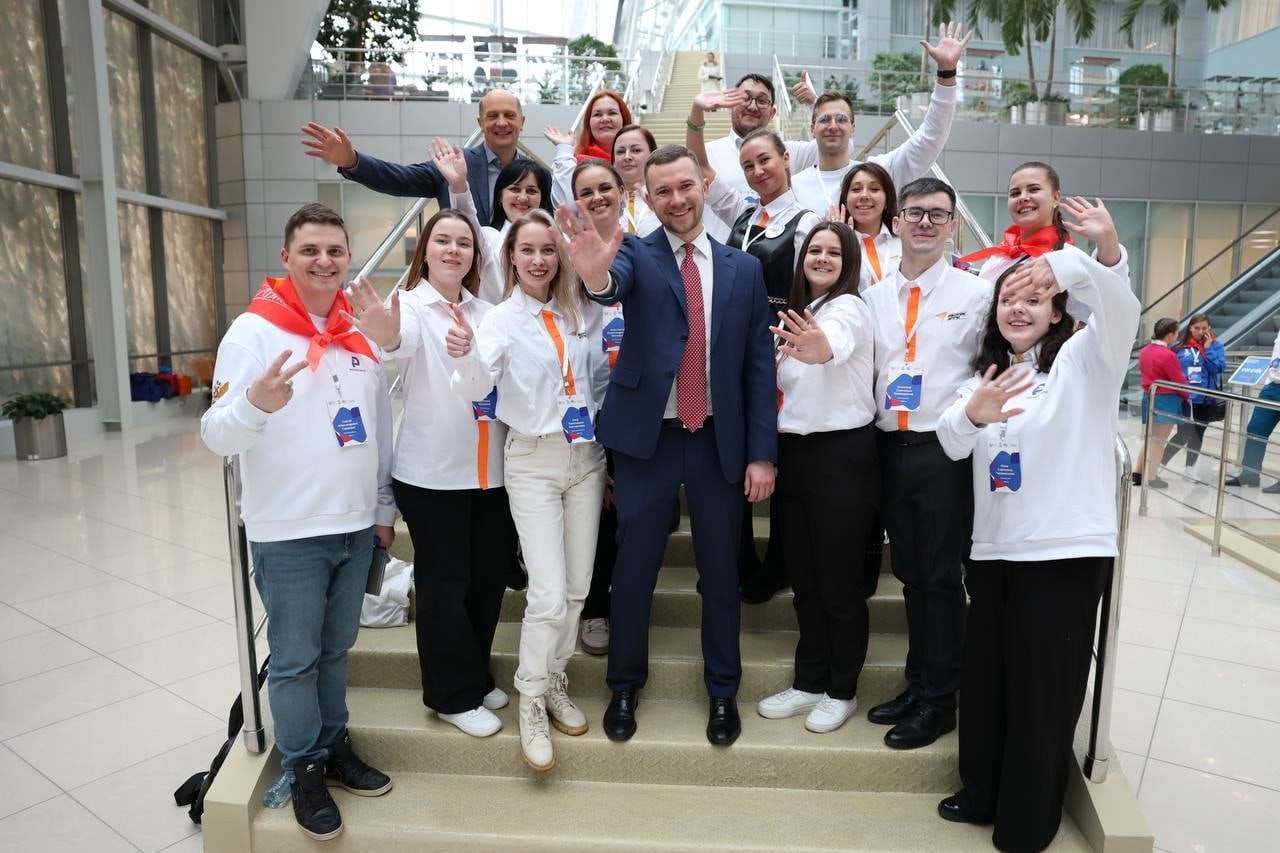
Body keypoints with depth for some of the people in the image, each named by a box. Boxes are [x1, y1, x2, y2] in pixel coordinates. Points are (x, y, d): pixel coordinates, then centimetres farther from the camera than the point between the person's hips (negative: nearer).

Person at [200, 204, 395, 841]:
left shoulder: (361, 334, 8)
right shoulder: (253, 332, -8)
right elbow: (217, 436, -13)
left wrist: (384, 509, 14)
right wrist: (255, 403, -34)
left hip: (355, 527, 5)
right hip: (288, 533, -5)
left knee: (336, 649, 18)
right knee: (295, 659, 7)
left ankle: (334, 745, 35)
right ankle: (304, 770, 25)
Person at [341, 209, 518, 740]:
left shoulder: (486, 313, 11)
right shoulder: (410, 306, -6)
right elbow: (404, 341, -30)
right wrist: (386, 335, -53)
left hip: (490, 470, 6)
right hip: (432, 473, -5)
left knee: (489, 577, 14)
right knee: (445, 584, 4)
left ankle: (476, 677, 34)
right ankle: (454, 695, 21)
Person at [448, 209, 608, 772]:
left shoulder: (582, 312, 4)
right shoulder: (502, 319, -8)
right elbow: (475, 388, -22)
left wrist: (604, 425, 3)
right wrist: (466, 356, -42)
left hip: (587, 456, 4)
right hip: (533, 462, -4)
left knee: (577, 587, 11)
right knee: (548, 595, -9)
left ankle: (554, 682, 32)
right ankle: (531, 704, 14)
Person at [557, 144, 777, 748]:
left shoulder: (743, 268, 6)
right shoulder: (636, 254, 0)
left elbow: (760, 364, 4)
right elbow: (617, 283, -26)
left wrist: (762, 453, -2)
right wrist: (595, 276, -51)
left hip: (720, 442, 2)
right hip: (647, 438, -1)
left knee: (720, 572, 13)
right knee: (633, 571, 10)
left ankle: (722, 690, 34)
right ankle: (625, 686, 32)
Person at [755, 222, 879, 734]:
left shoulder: (849, 307, -10)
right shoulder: (798, 313, 14)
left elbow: (835, 345, -36)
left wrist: (819, 346, -57)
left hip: (842, 455, -7)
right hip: (796, 452, 8)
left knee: (839, 581, 3)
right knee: (804, 579, 14)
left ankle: (841, 691, 21)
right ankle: (809, 682, 29)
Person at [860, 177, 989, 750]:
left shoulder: (975, 294, -1)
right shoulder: (873, 296, 10)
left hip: (946, 449, -4)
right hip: (891, 447, 4)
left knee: (941, 577, 3)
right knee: (909, 574, 13)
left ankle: (939, 701, 17)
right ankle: (917, 684, 28)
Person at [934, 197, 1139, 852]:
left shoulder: (1084, 360, 1)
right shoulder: (986, 374, 15)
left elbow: (1120, 312, -22)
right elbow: (951, 444, -2)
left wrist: (1104, 249, -42)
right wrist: (972, 413, -25)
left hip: (1066, 552, -5)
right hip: (994, 551, 5)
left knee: (1042, 691, 5)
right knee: (984, 681, 14)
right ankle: (984, 796, 34)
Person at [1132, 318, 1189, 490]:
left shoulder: (1144, 351, 4)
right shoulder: (1168, 355, -20)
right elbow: (1179, 380, -14)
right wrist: (1187, 396, 4)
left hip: (1148, 397, 8)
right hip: (1166, 400, -7)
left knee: (1151, 438, 19)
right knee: (1159, 440, 3)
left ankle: (1138, 473, 21)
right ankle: (1151, 477, 9)